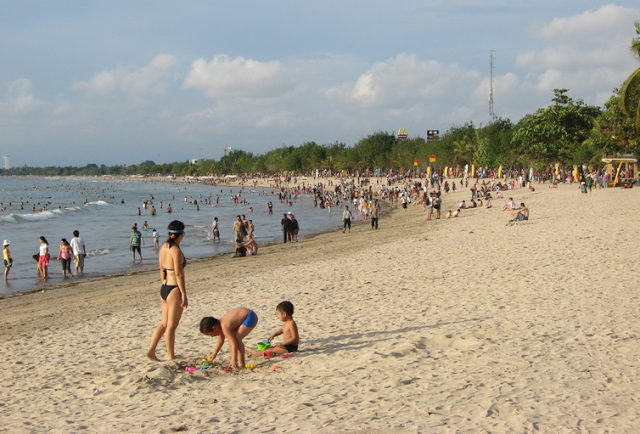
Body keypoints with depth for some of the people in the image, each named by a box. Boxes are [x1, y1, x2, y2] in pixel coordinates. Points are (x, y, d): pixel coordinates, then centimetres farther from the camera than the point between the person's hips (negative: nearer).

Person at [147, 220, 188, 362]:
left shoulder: (164, 247, 7)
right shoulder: (176, 250, -18)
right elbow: (178, 274, -19)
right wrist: (184, 295, -16)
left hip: (164, 288, 8)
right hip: (175, 289, -8)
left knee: (164, 322, 18)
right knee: (172, 325, 2)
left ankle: (151, 350, 14)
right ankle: (170, 356, 11)